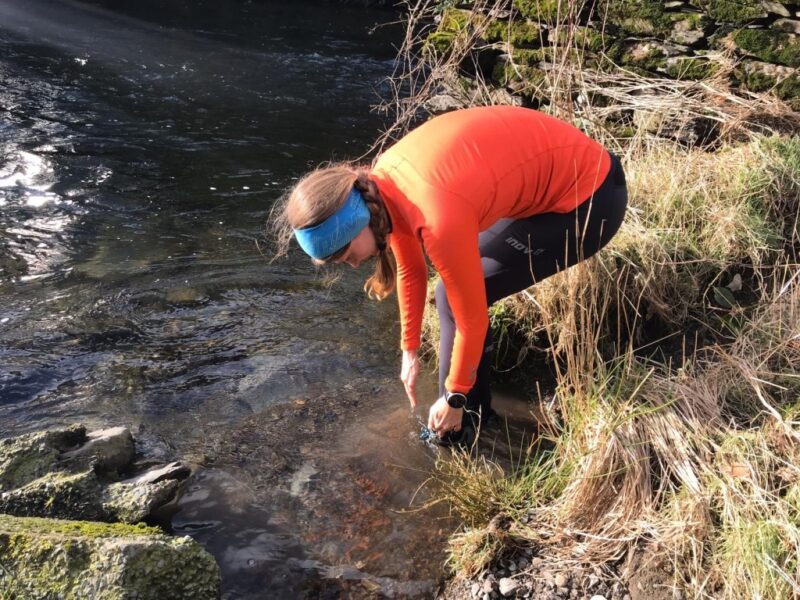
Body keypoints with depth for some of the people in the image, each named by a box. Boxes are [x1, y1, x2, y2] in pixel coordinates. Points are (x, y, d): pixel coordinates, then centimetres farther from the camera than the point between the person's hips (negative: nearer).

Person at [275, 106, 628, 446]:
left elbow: (470, 316, -20)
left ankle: (460, 427, 12)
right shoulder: (382, 185, -7)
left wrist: (454, 399, -5)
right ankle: (475, 409, 24)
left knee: (457, 296, -6)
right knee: (460, 278, 8)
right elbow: (410, 271, 8)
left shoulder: (439, 221, -32)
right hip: (552, 166, 8)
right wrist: (410, 351, 15)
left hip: (590, 198, -8)